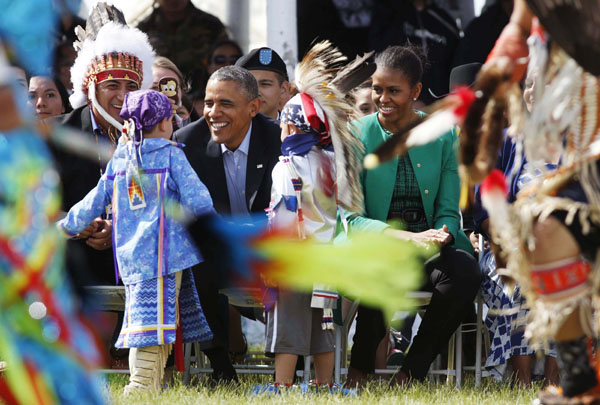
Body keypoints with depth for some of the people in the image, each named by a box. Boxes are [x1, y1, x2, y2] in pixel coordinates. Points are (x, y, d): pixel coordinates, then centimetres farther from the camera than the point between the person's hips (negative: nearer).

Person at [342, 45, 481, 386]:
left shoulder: (443, 137, 6)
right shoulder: (357, 136, 0)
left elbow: (449, 212, 6)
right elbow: (351, 217, -6)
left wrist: (438, 238, -20)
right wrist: (407, 237, -23)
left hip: (431, 246, 2)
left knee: (465, 271, -32)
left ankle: (415, 367, -12)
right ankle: (361, 366, -11)